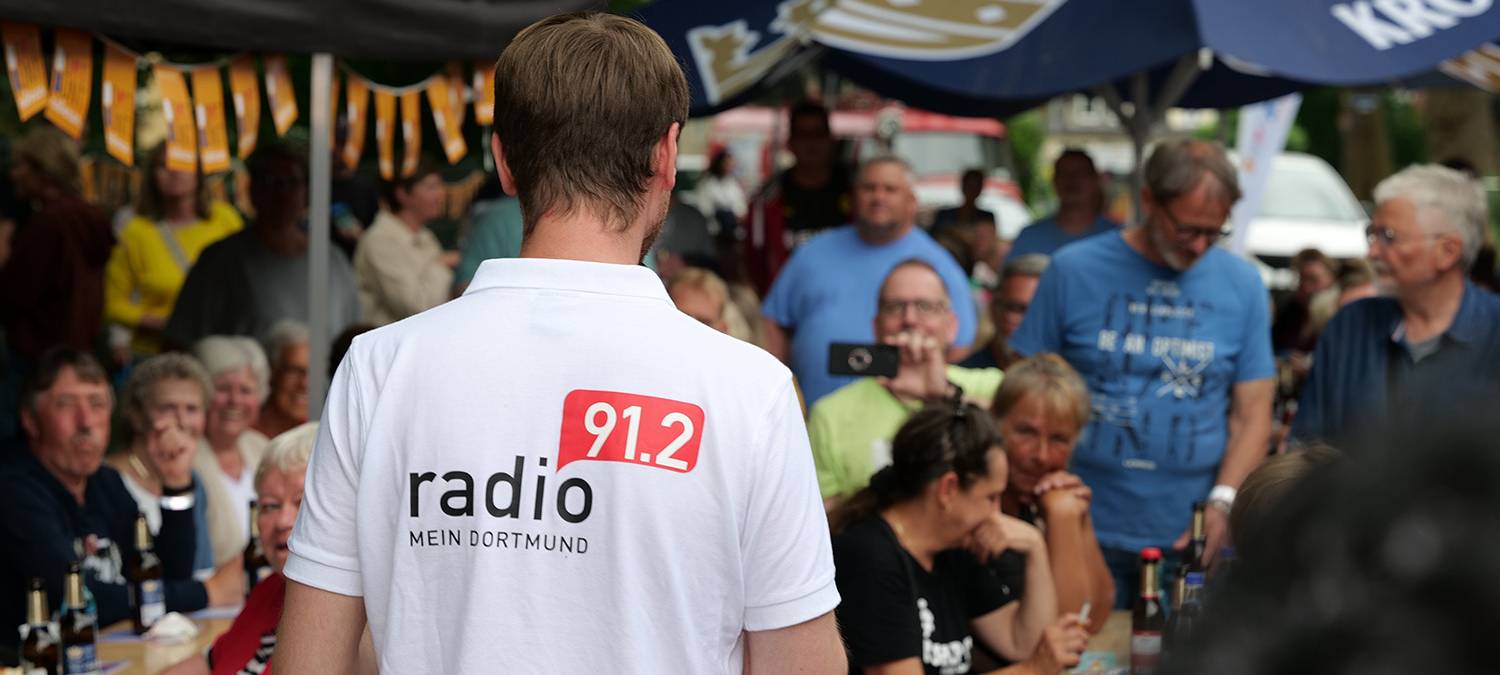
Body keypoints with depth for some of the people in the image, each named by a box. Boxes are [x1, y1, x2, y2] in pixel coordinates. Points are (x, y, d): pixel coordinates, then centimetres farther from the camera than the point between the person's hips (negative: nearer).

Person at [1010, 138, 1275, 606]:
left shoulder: (1242, 284, 6)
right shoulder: (1073, 270, 1)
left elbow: (1252, 413, 5)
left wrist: (1223, 501, -11)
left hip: (1194, 541, 1)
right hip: (1086, 535, -1)